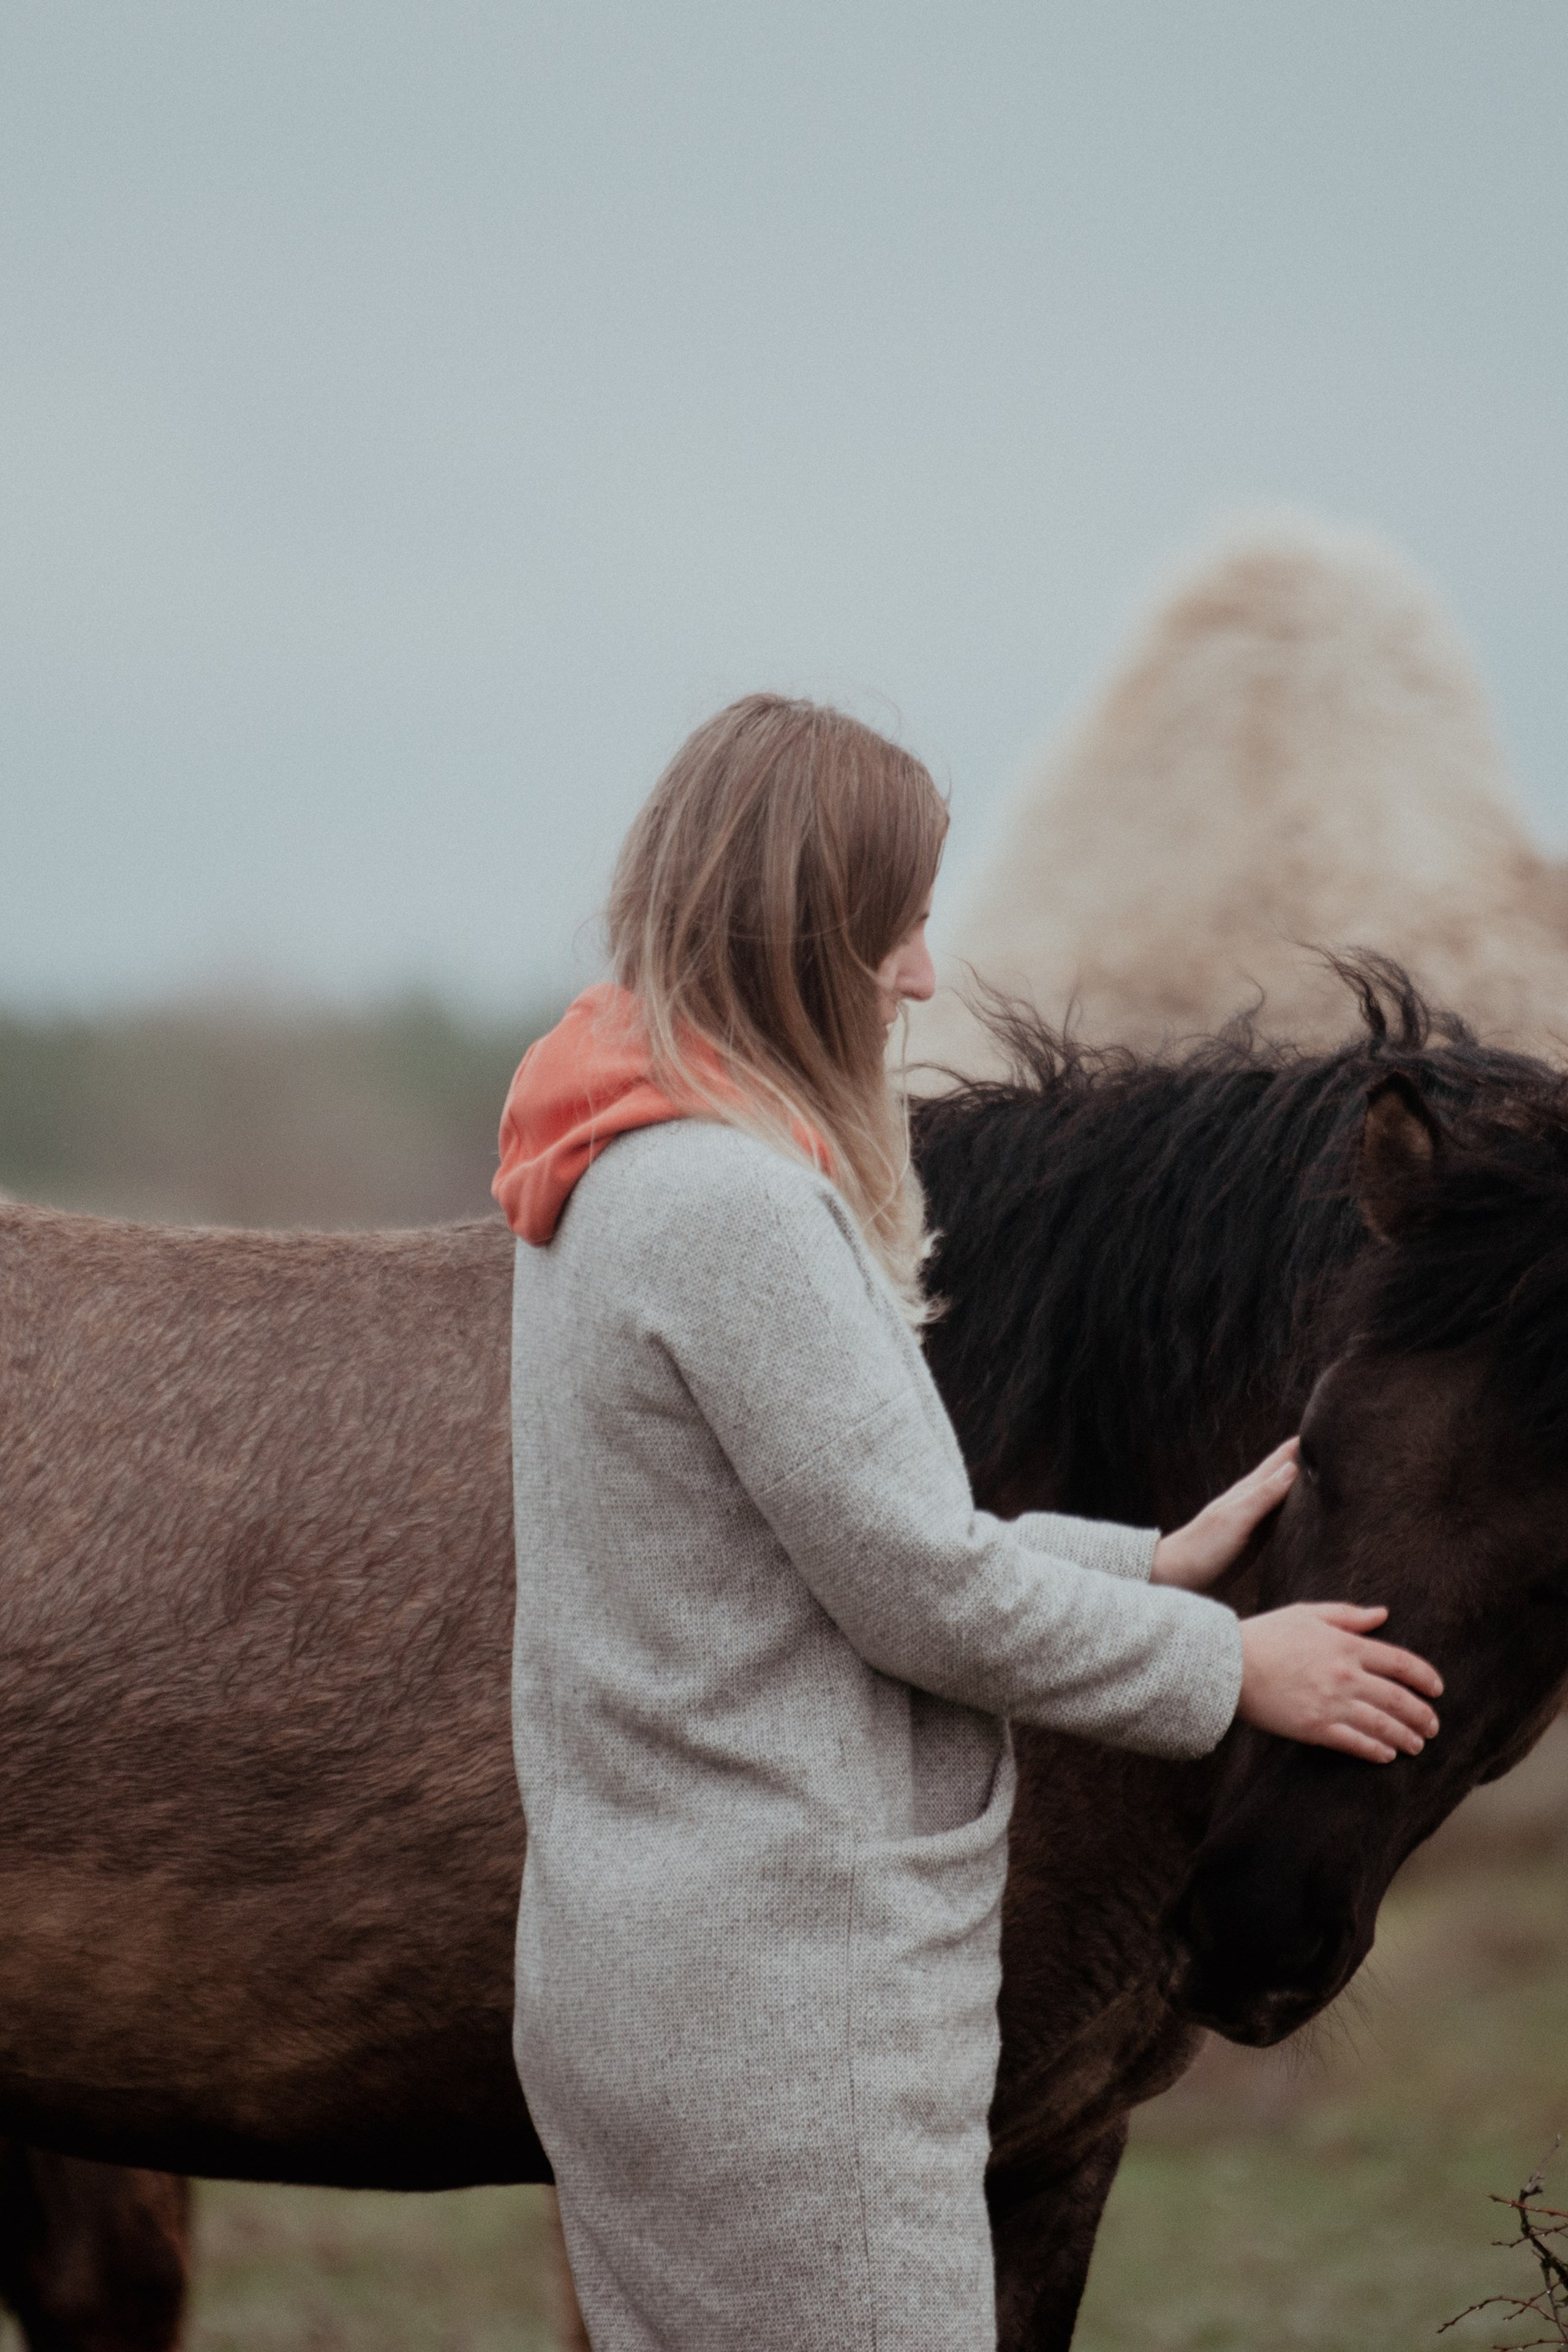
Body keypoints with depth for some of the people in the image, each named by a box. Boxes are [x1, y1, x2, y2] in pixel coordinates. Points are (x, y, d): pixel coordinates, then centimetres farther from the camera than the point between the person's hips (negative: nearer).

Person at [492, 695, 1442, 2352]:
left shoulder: (622, 1183, 13)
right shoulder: (736, 1205, -19)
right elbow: (926, 1593, -16)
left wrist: (1152, 1562, 16)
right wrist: (1226, 1666, -2)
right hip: (781, 2013, -10)